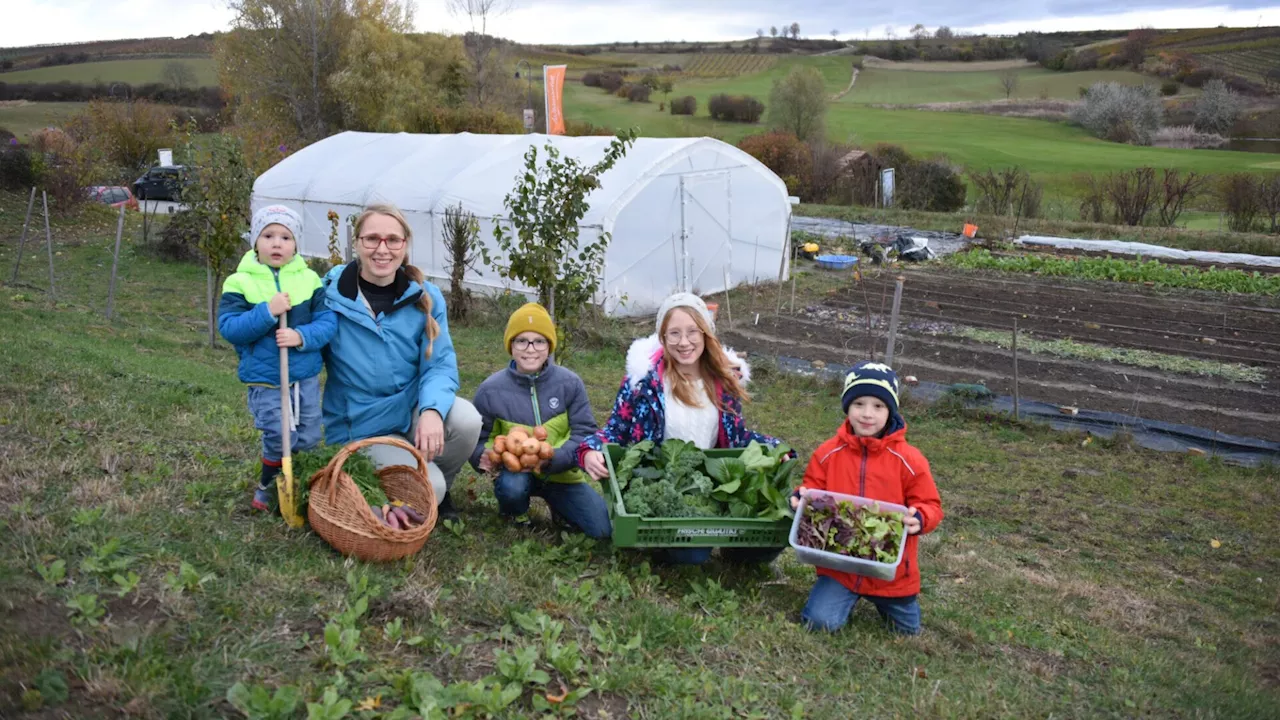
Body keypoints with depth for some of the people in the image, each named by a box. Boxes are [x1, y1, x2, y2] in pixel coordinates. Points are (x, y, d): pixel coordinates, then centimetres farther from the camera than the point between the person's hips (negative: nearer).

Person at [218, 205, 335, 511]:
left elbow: (328, 321, -4)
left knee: (308, 439, 9)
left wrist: (302, 336, -22)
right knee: (280, 437, -9)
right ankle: (268, 484, 19)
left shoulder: (309, 280, 1)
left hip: (306, 376, 3)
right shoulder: (240, 282, -4)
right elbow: (228, 327, -12)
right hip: (264, 380, -3)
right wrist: (267, 312, -23)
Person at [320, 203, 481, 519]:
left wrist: (432, 410, -33)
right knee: (427, 487, -23)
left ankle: (441, 489, 3)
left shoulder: (425, 297, -6)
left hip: (411, 409, 3)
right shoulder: (330, 293, -13)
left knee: (465, 418, -28)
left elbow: (440, 363, -12)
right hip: (361, 428, -3)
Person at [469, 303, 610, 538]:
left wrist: (553, 460, -28)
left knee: (603, 529, -12)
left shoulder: (570, 383, -11)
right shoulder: (490, 390, -11)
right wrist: (485, 457, -28)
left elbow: (585, 433, -10)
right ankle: (516, 517, 2)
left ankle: (557, 504, 20)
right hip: (516, 473, -1)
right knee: (511, 486, -36)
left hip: (560, 473, 1)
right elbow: (479, 440, -3)